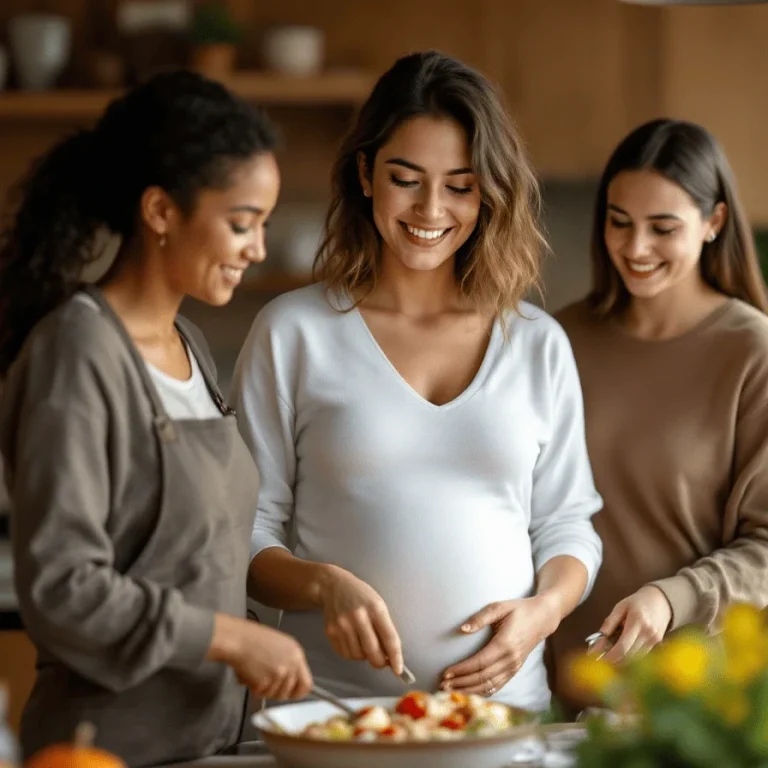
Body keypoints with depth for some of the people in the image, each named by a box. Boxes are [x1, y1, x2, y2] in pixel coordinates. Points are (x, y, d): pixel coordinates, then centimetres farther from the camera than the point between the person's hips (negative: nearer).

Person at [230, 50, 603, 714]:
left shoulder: (538, 344, 13)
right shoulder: (292, 333, 5)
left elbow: (568, 526, 17)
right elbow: (246, 533, 6)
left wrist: (544, 609, -3)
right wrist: (323, 584, -12)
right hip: (333, 703, -2)